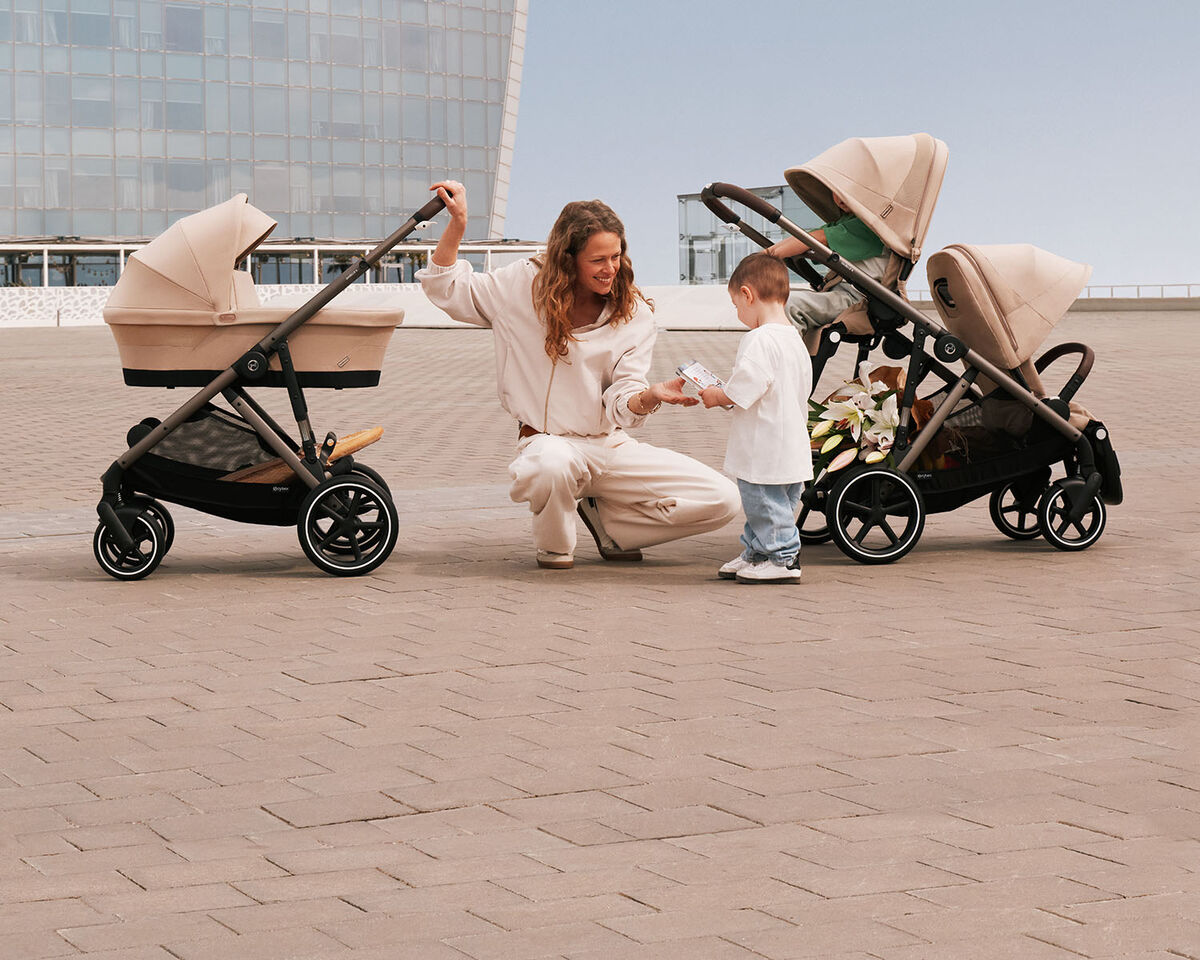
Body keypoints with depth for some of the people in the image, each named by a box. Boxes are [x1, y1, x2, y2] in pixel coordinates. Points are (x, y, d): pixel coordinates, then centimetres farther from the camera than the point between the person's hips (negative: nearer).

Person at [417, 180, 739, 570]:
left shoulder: (635, 313, 0)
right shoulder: (525, 286, -3)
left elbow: (621, 405, -8)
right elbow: (446, 289, 2)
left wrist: (651, 396, -32)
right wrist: (457, 223, -11)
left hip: (612, 446, 3)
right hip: (547, 441, -3)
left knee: (723, 500, -10)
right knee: (553, 463, -44)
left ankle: (605, 521, 11)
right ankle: (554, 546, -7)